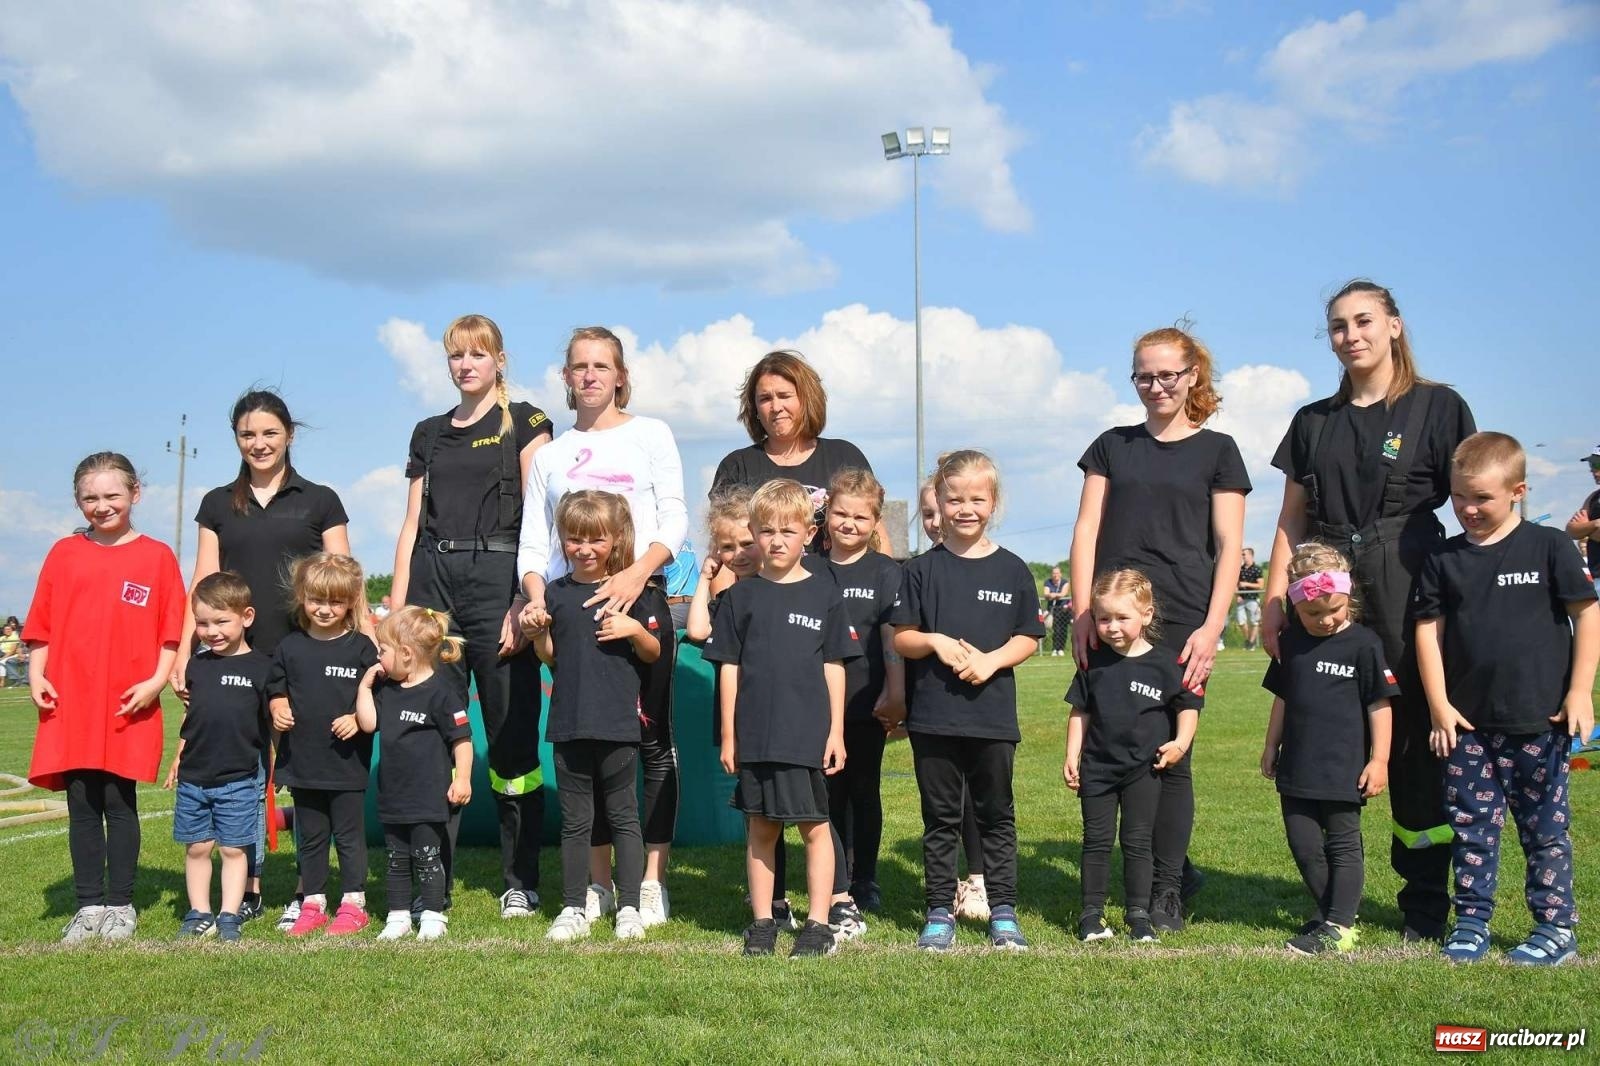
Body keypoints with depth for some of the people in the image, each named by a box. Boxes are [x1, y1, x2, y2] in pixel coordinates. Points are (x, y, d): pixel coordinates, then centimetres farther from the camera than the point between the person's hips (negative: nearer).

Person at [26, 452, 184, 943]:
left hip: (129, 706, -2)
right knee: (81, 806, 6)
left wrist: (157, 681, -8)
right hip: (70, 703, 2)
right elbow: (42, 626, 10)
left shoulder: (157, 556, 3)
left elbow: (172, 631, 2)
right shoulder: (64, 553, 9)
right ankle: (89, 906, 15)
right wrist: (36, 676, -1)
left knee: (120, 803, 1)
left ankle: (120, 905, 12)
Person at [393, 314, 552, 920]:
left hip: (497, 577, -4)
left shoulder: (524, 423, 5)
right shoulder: (429, 434, 18)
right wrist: (396, 605, 7)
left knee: (512, 735, -1)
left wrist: (524, 602, -13)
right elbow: (412, 524, 16)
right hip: (433, 581, 4)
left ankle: (521, 882, 9)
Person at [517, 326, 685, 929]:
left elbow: (675, 520, -1)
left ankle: (652, 880, 2)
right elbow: (533, 541, 13)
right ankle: (598, 881, 10)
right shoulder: (552, 454, 17)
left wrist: (637, 574, -18)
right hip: (570, 604, 3)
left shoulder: (649, 434, 9)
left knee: (651, 737, -2)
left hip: (638, 598, -3)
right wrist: (536, 597, -7)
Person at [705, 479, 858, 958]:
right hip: (755, 735, 2)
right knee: (760, 829, 10)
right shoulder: (741, 596, 5)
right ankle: (762, 923, 20)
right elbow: (729, 667, 6)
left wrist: (836, 731, 0)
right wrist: (728, 735, 4)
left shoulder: (824, 595, 2)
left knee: (815, 827, 4)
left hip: (809, 734, -1)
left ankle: (818, 925, 12)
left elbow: (834, 667, 4)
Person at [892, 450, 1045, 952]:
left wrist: (991, 660, -13)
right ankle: (940, 913, 17)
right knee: (940, 818, 9)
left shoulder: (1012, 570, 3)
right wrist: (936, 642, -16)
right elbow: (901, 638, 2)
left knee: (996, 815, 9)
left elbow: (1028, 638, 4)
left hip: (993, 714, 0)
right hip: (933, 716, 0)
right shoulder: (922, 570, 2)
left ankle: (1003, 911, 19)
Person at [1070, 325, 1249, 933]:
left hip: (1180, 624, -2)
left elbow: (1229, 547, 3)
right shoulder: (1112, 446, 15)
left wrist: (1211, 628, -8)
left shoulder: (1216, 450, 8)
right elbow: (1087, 530, 9)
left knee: (1170, 755, -3)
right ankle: (1177, 868, 20)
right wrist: (1083, 614, -2)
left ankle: (1166, 890, 9)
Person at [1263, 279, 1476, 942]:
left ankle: (1426, 902, 11)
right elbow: (1292, 520, 14)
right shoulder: (1315, 421, 15)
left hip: (1410, 588, -3)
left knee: (1419, 738, -1)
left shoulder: (1437, 408, 4)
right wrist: (1273, 600, 5)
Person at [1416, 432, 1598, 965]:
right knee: (1471, 826, 8)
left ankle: (1556, 926, 16)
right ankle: (1471, 922, 18)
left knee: (1544, 828, 6)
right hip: (1467, 722, 3)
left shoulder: (1548, 547, -3)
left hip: (1540, 721, -3)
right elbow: (1428, 630, 5)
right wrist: (1440, 706, -1)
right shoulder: (1443, 560, 5)